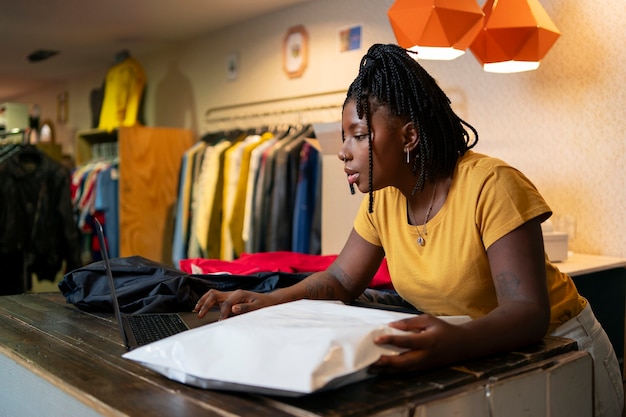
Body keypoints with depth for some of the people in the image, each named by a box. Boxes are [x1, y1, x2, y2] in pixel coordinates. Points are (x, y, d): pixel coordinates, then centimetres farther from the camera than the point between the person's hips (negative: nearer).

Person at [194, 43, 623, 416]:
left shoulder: (490, 184, -25)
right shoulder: (382, 199, -5)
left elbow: (529, 311, -30)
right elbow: (340, 280, 1)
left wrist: (456, 343, -50)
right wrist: (268, 301, -16)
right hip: (472, 360, 5)